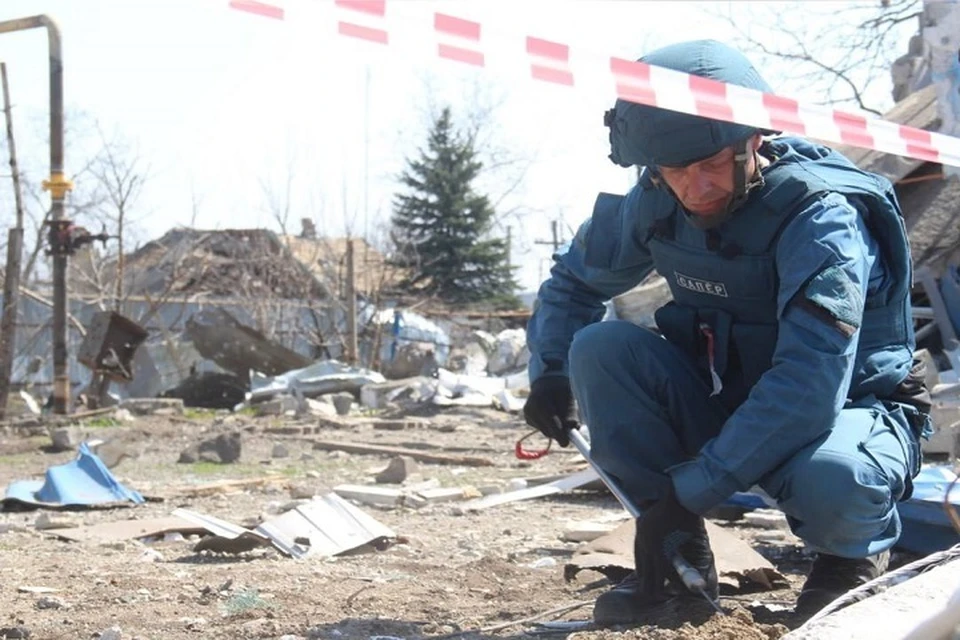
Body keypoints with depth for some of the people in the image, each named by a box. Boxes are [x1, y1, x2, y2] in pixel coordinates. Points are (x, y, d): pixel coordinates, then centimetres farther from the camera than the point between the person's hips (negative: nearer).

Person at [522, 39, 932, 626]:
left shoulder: (822, 217, -27)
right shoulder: (657, 205, -8)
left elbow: (809, 386, -36)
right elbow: (573, 280, 10)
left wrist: (690, 489, -37)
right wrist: (549, 370, -9)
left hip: (850, 408, -5)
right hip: (727, 403, 5)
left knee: (830, 476, -41)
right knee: (600, 347, -18)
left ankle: (855, 555, -2)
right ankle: (681, 556, -7)